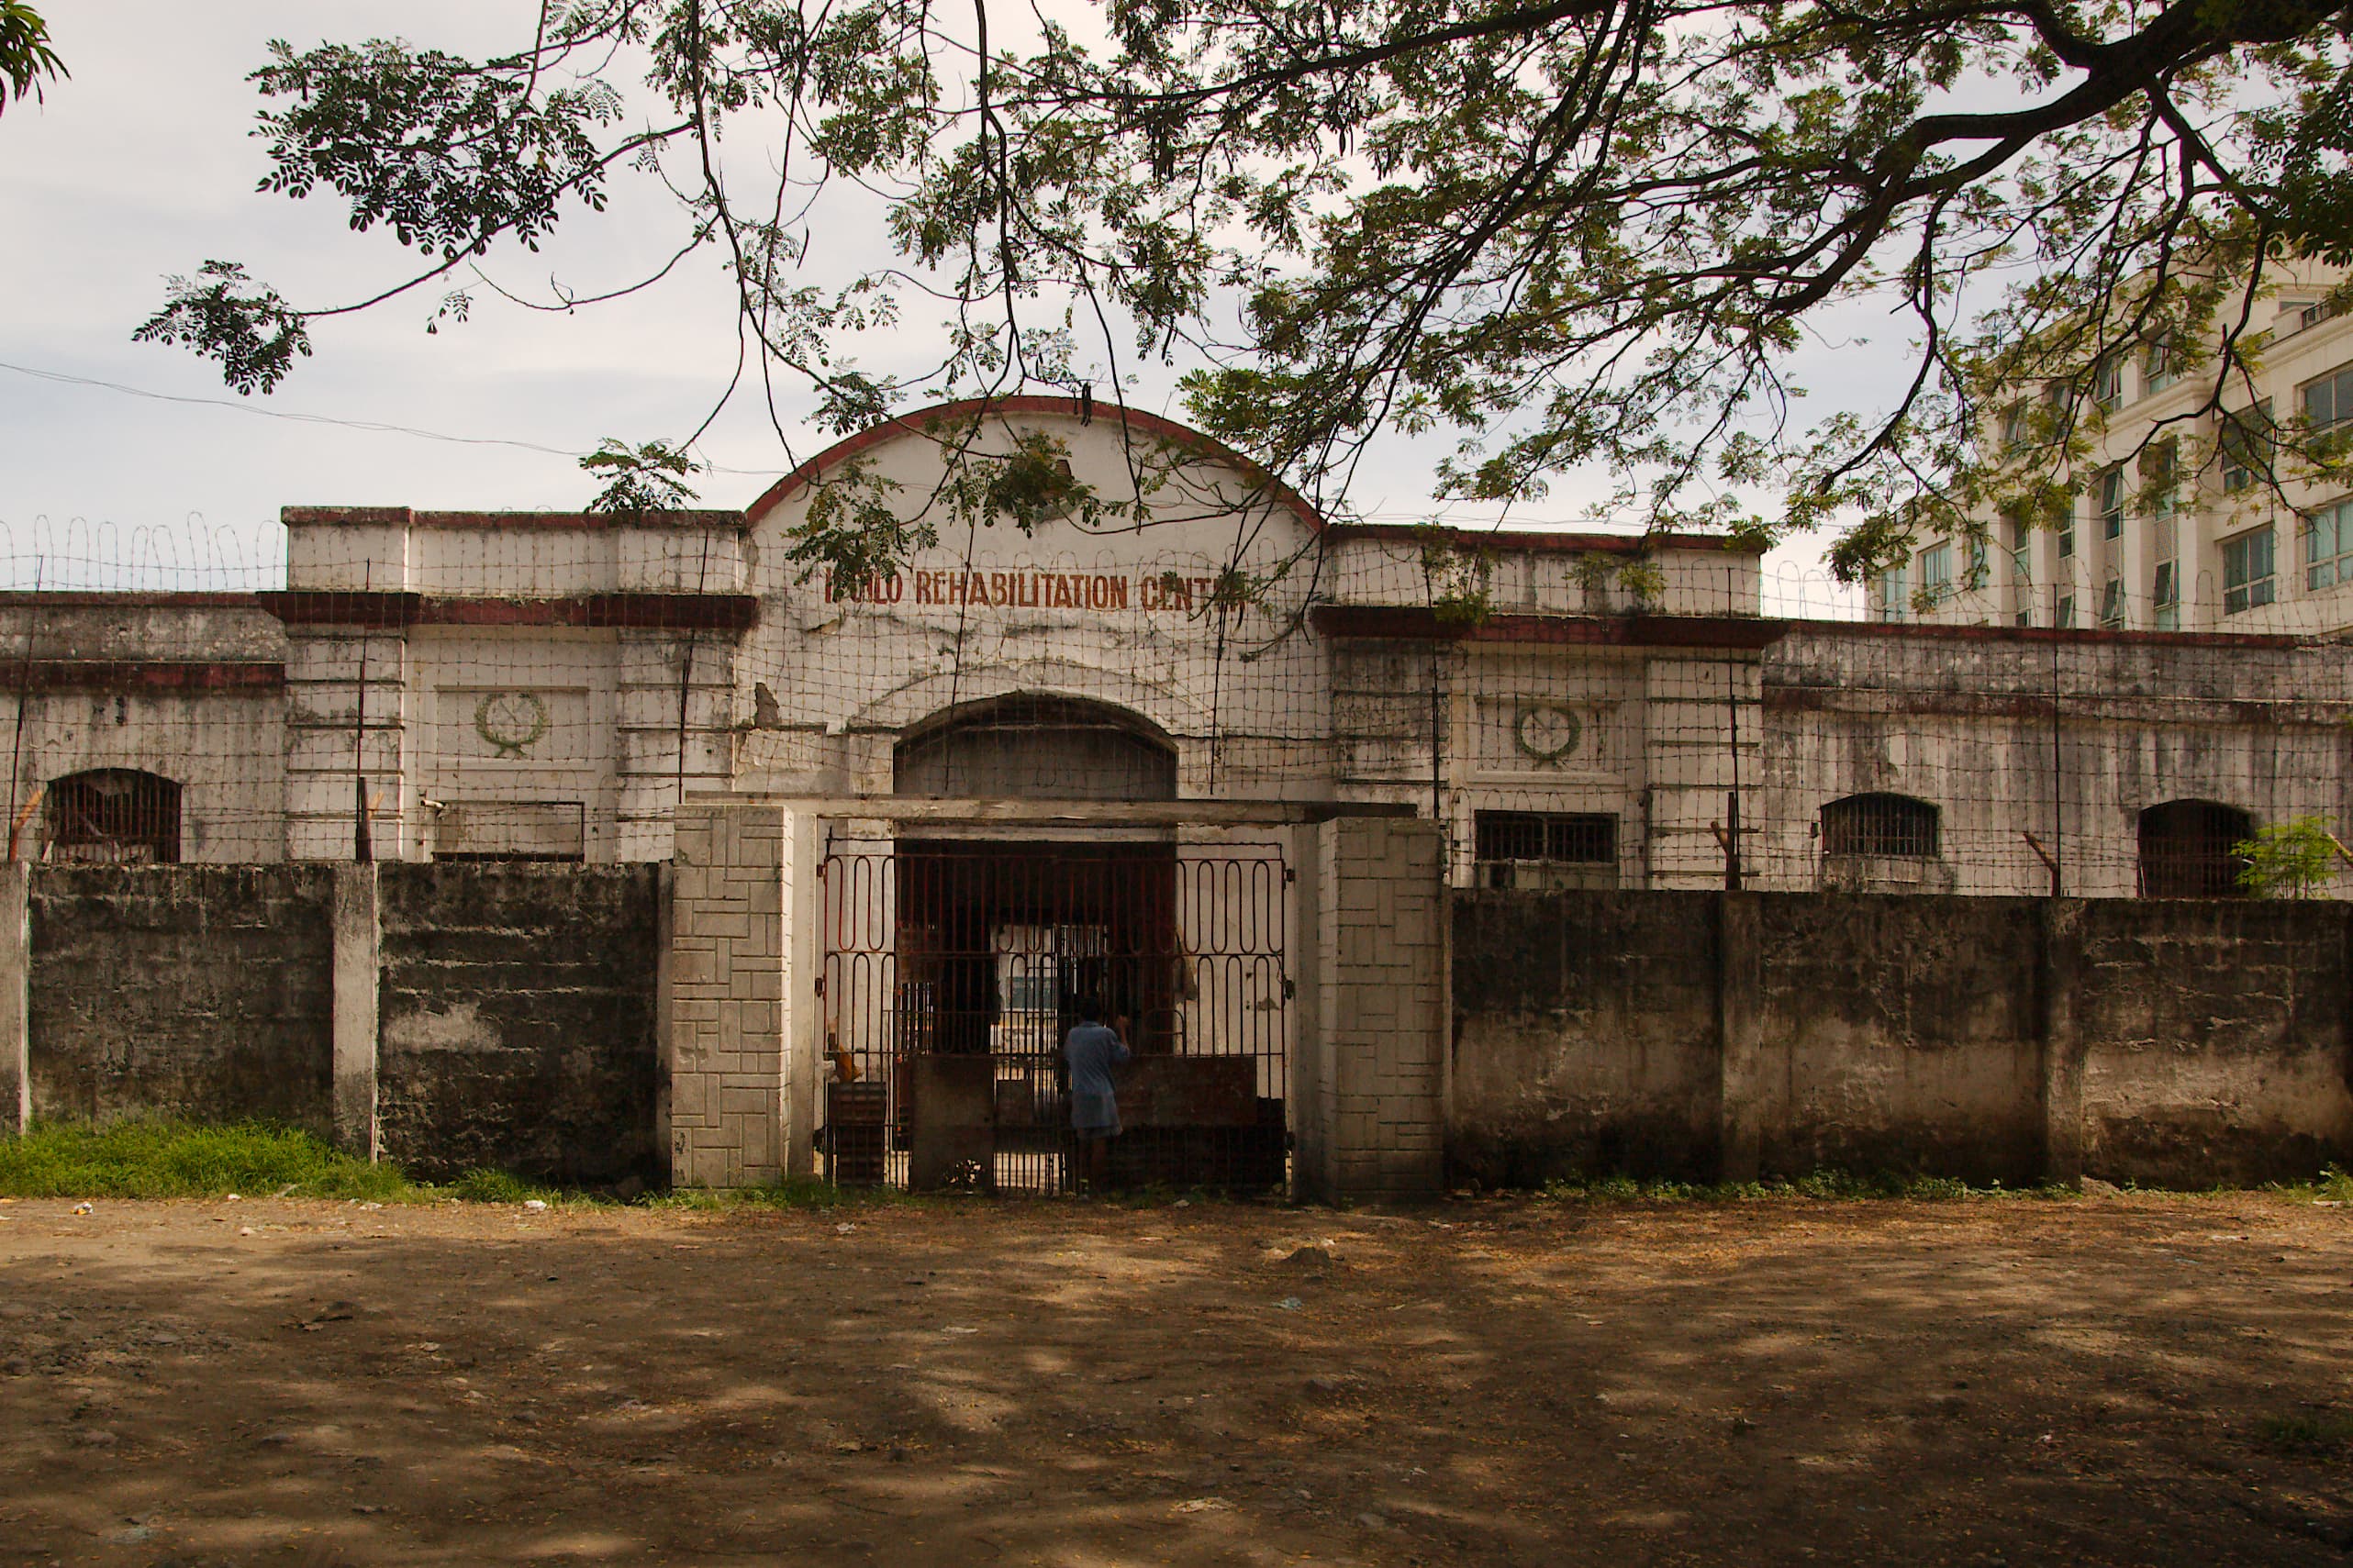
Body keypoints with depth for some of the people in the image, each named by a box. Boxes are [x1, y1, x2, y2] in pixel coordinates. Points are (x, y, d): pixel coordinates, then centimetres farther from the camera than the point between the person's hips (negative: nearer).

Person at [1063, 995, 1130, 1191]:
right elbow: (1122, 1059, 2)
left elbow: (1066, 1055, 25)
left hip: (1079, 1096, 5)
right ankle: (1096, 1186, -6)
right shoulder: (1106, 1034, -5)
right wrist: (1122, 1032, 10)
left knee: (1084, 1143, 12)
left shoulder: (1073, 1034, 7)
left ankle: (1085, 1183, 14)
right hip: (1101, 1095, -5)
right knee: (1100, 1143, -4)